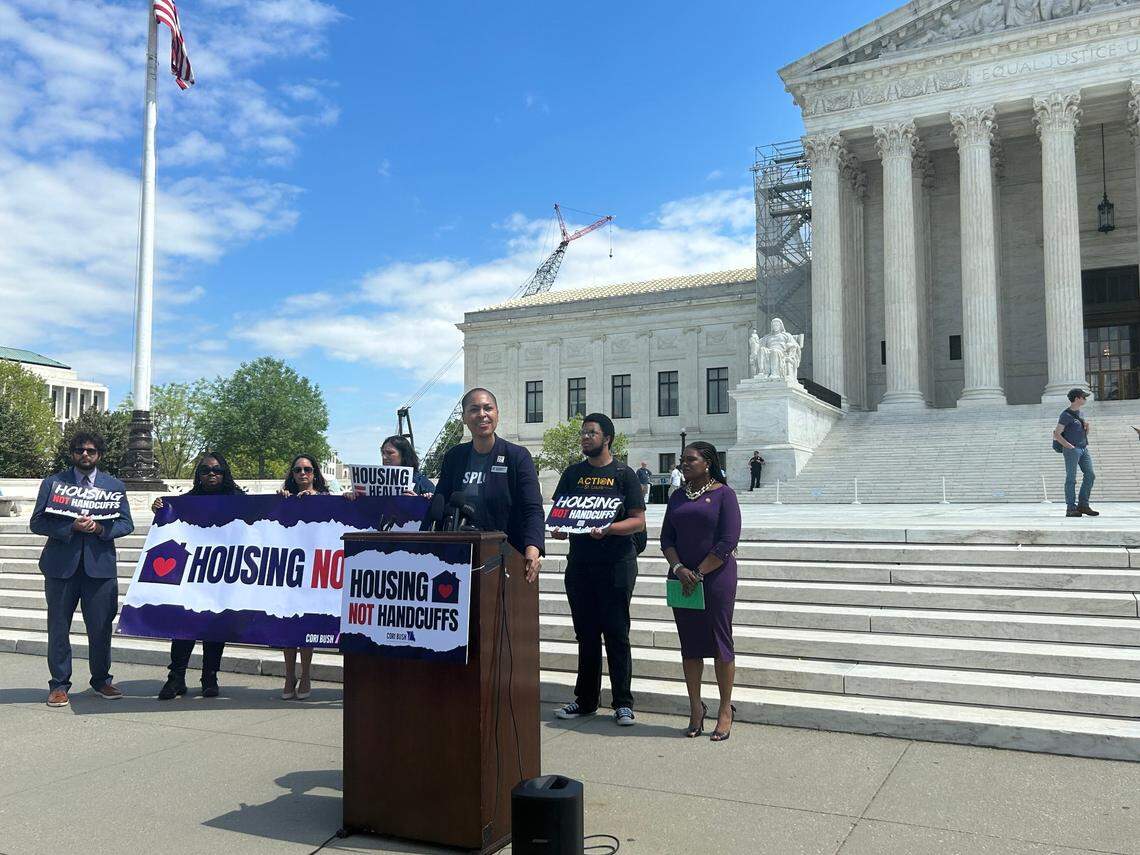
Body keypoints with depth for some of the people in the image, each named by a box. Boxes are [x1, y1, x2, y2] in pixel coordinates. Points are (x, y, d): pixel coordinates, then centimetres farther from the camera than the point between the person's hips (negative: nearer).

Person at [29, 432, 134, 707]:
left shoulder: (115, 485, 11)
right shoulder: (53, 482, 7)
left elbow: (126, 524, 7)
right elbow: (37, 523, 1)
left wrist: (100, 528, -12)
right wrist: (71, 527, -15)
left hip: (100, 564, 1)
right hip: (61, 565, 0)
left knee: (101, 627, 4)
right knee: (58, 627, 4)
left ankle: (101, 680, 19)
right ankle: (59, 685, 15)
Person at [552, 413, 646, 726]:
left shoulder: (623, 474, -1)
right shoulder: (573, 473, 12)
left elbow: (638, 521, -5)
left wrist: (609, 529, -22)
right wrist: (558, 528, -9)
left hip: (616, 563, -4)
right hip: (579, 564, 4)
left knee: (616, 633, 1)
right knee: (586, 634, 11)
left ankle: (623, 703, 10)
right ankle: (585, 700, 22)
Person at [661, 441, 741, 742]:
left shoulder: (723, 494, -5)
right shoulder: (677, 497, 12)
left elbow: (728, 541, -12)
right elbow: (666, 538, 8)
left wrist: (699, 573, -14)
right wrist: (679, 568, -10)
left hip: (716, 576, -5)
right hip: (682, 577, 5)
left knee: (719, 643, 1)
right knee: (690, 645, 8)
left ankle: (725, 711, 13)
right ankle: (696, 709, 18)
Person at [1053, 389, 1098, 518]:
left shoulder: (1081, 413, 16)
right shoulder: (1066, 415, -9)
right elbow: (1057, 434, -13)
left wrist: (1087, 426, 4)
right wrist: (1069, 446, -19)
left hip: (1084, 449, 8)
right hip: (1072, 450, -8)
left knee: (1090, 475, 5)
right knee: (1071, 479, -6)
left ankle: (1083, 505, 12)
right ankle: (1071, 508, -4)